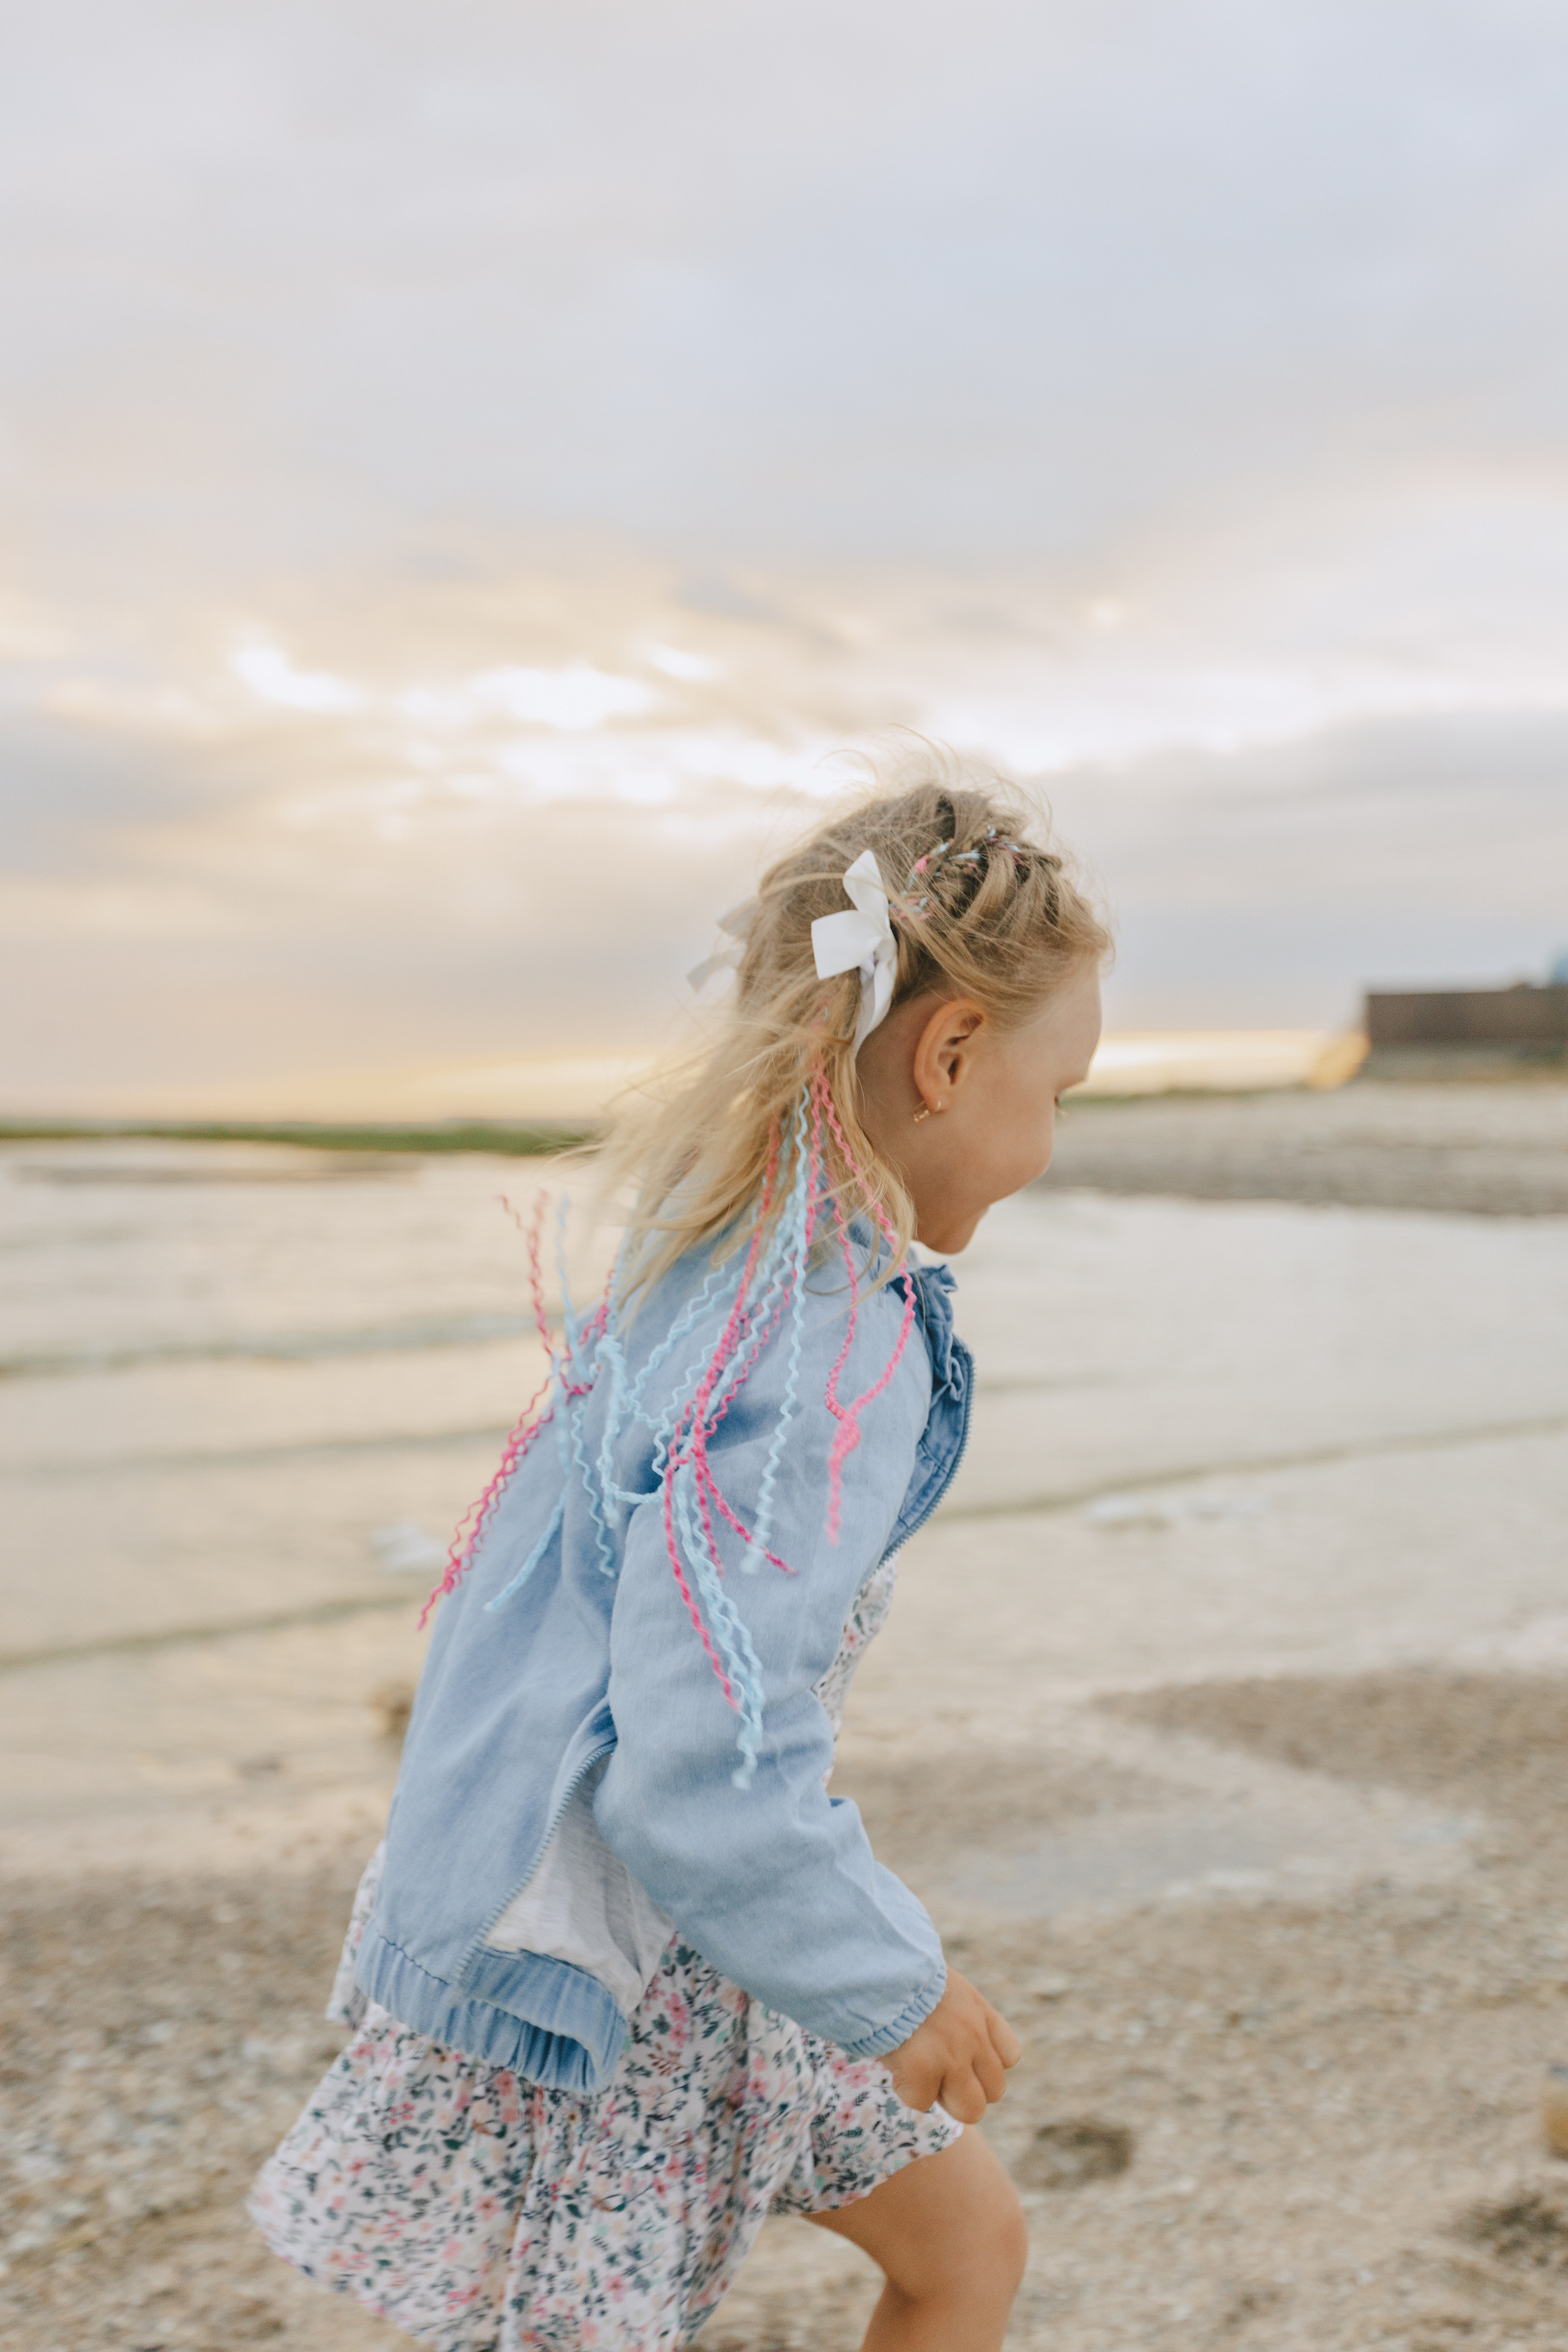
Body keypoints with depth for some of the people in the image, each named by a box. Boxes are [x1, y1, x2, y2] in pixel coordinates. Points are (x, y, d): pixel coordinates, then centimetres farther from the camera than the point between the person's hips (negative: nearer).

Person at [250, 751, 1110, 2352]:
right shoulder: (832, 1362, -27)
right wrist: (897, 1988, -15)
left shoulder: (711, 1267, 1)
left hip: (691, 1936, 9)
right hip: (604, 1980, -9)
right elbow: (701, 1778, -30)